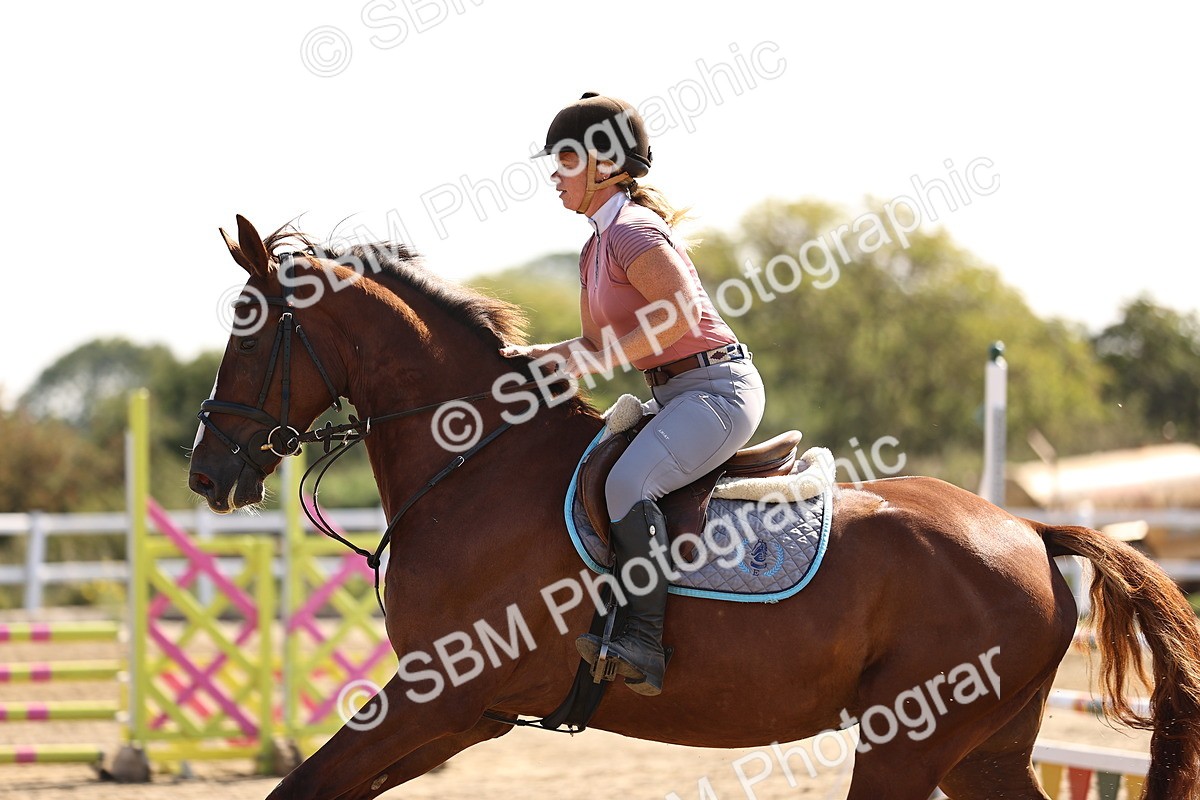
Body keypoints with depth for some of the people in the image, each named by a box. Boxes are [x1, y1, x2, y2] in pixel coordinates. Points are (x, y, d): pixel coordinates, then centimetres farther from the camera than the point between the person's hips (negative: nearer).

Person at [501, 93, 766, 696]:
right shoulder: (595, 248, 17)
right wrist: (539, 357, 8)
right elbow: (597, 345, 25)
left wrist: (596, 359, -23)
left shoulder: (634, 232, -13)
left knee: (628, 484, -31)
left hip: (719, 388, -11)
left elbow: (680, 313, -26)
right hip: (674, 396, 11)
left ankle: (644, 645, -33)